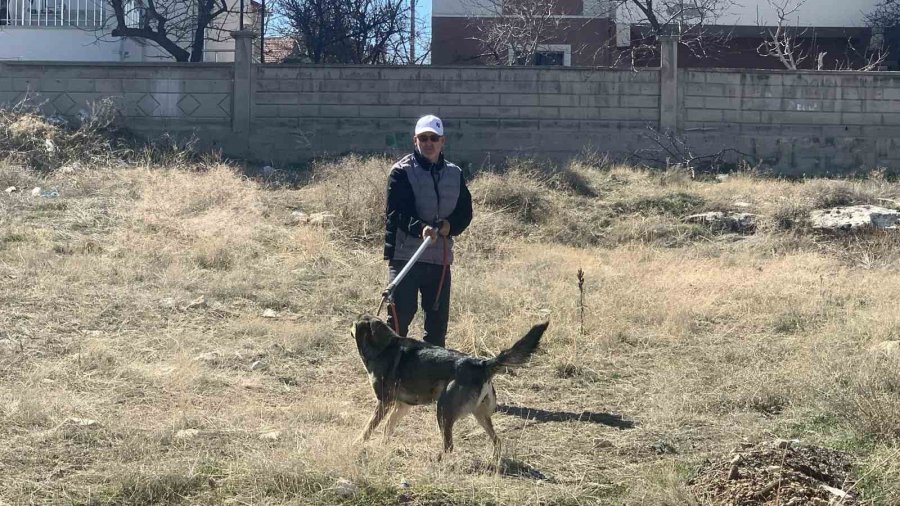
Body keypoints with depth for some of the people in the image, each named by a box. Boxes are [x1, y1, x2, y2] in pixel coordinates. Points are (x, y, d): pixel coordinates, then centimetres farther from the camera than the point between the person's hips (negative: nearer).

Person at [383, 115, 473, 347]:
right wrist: (420, 228, -32)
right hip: (405, 254, -5)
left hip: (440, 256, 5)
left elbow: (465, 211, 12)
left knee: (438, 316, 10)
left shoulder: (455, 174, 11)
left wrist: (450, 226, -10)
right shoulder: (402, 171, -4)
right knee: (400, 315, -8)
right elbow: (396, 211, -14)